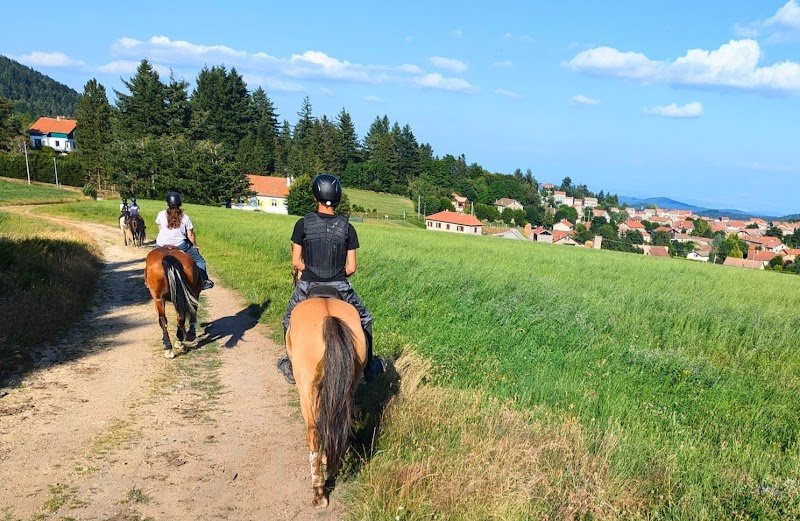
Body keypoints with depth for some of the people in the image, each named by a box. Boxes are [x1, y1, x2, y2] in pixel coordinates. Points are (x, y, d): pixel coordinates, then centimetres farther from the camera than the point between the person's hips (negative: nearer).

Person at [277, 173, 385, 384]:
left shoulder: (303, 224, -5)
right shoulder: (347, 228, -3)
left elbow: (296, 262, -3)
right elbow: (351, 268, -2)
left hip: (308, 287, 0)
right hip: (339, 287, 0)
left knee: (289, 321, 27)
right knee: (364, 320, 24)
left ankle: (292, 369, 36)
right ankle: (369, 367, 29)